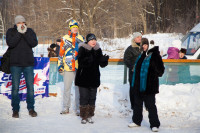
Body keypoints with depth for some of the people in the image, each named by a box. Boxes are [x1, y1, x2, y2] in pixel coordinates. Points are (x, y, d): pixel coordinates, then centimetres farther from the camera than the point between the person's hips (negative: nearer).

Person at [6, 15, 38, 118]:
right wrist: (19, 33, -17)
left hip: (28, 63, 1)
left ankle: (31, 108, 13)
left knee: (30, 86, 3)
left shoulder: (30, 31, 7)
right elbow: (10, 43, -12)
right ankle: (15, 109, 9)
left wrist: (25, 33, -14)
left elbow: (34, 43, -7)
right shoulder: (11, 31, 4)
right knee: (15, 87, 0)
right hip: (15, 64, -1)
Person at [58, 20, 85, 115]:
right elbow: (61, 53, 7)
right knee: (66, 88, 6)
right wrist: (60, 65, 2)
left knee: (79, 88, 2)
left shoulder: (81, 39, 9)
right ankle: (65, 108, 16)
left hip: (79, 67, 1)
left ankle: (78, 108, 9)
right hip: (68, 67, 0)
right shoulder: (64, 39, 6)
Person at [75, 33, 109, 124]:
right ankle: (84, 116, 5)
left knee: (92, 98, 8)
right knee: (84, 97, -3)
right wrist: (89, 60, -35)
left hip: (94, 78, 5)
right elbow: (81, 62, -18)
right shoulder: (82, 49, -7)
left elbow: (102, 64, 8)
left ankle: (89, 116, 18)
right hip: (83, 78, -5)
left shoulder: (98, 50, 8)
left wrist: (105, 60, -12)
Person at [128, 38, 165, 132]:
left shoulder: (154, 56, -11)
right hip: (138, 85, 8)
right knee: (137, 103, 16)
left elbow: (160, 70, -13)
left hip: (148, 86, -8)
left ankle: (154, 124, 3)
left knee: (150, 105, -3)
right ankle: (136, 121, 30)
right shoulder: (141, 55, 13)